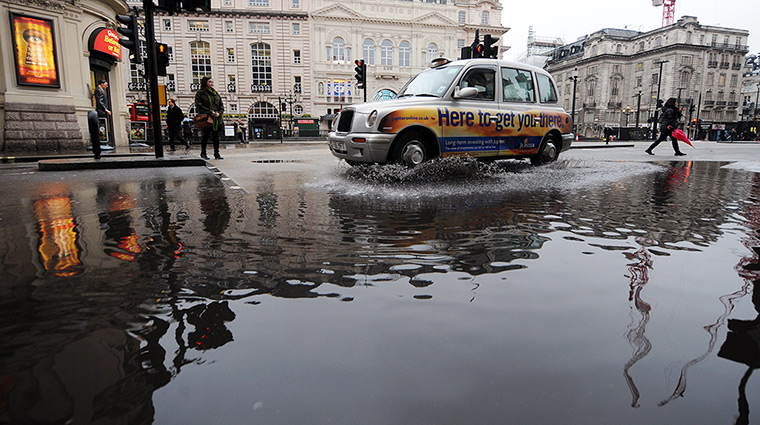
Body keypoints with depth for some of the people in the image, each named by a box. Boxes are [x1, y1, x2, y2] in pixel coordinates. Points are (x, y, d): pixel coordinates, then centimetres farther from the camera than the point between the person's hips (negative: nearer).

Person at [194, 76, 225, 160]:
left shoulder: (216, 93, 17)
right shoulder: (200, 93, 0)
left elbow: (221, 106, 16)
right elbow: (199, 106, -9)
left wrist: (219, 113, -4)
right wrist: (210, 112, -16)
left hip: (216, 118, 5)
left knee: (216, 136, 5)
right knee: (206, 135, -1)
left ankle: (216, 153, 11)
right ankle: (203, 153, 10)